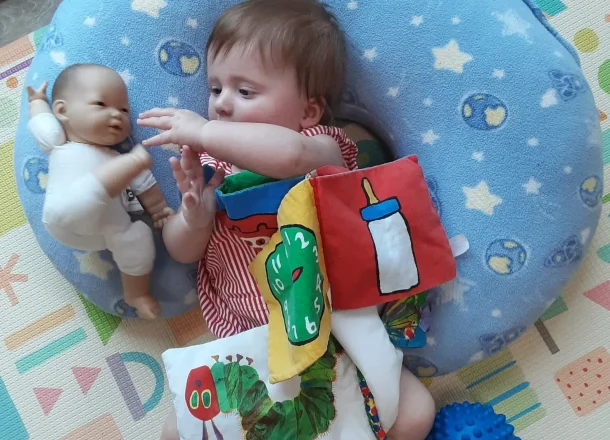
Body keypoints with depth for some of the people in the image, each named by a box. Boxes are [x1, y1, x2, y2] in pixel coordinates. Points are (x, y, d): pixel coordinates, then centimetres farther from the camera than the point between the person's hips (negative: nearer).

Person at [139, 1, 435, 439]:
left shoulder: (323, 146, -11)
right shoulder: (216, 167, -1)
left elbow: (290, 154, -38)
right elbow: (183, 252, 2)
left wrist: (202, 131, -32)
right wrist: (195, 218, -20)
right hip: (247, 349, 3)